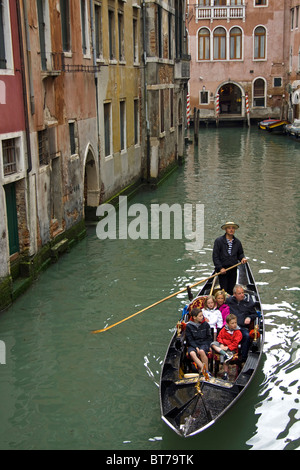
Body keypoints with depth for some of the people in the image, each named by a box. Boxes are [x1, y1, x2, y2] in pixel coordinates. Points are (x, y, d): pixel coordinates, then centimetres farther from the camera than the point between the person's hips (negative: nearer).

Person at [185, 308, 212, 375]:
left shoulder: (205, 324, 4)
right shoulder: (188, 326, 0)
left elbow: (209, 337, 11)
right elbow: (190, 339, -1)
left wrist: (208, 346, -5)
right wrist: (196, 347, -15)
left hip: (204, 343, 0)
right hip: (193, 345, 0)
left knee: (201, 351, -34)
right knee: (192, 353, -33)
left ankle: (206, 370, -23)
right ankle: (203, 369, -41)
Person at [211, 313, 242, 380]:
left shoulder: (238, 332, -7)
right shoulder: (224, 329, 6)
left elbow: (235, 343, -14)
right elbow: (219, 337, 9)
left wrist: (228, 347, -23)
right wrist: (221, 344, -9)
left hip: (231, 348, -5)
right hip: (223, 345, 5)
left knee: (222, 356, -29)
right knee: (213, 344, -18)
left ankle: (226, 373, -24)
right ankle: (226, 354, -35)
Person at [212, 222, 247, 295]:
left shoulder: (237, 242, 10)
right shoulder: (219, 241, -4)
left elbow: (240, 253, 22)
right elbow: (215, 256, -7)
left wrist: (242, 258, -3)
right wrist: (220, 268, -15)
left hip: (233, 270, 4)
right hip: (222, 269, -4)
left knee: (231, 290, 8)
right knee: (224, 290, -6)